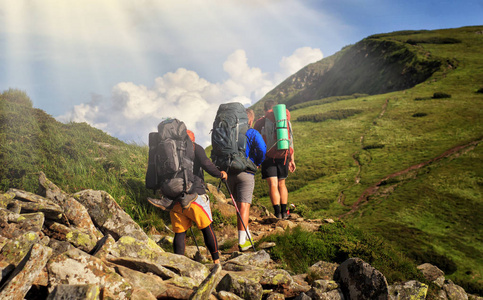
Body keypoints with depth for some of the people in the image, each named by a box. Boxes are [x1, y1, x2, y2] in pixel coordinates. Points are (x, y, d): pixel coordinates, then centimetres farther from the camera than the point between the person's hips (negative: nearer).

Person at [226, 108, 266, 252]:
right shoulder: (253, 133, -2)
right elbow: (262, 149, -16)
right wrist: (257, 163, 0)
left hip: (229, 173, 4)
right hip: (245, 172, -4)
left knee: (238, 204, 16)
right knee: (244, 206, -5)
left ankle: (246, 234, 29)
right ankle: (242, 241, -8)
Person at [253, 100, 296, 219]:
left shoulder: (260, 122, 4)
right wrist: (292, 159, 16)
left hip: (268, 157, -3)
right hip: (283, 156, 3)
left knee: (273, 185, -5)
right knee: (281, 184, 16)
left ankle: (277, 213, -15)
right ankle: (284, 212, 13)